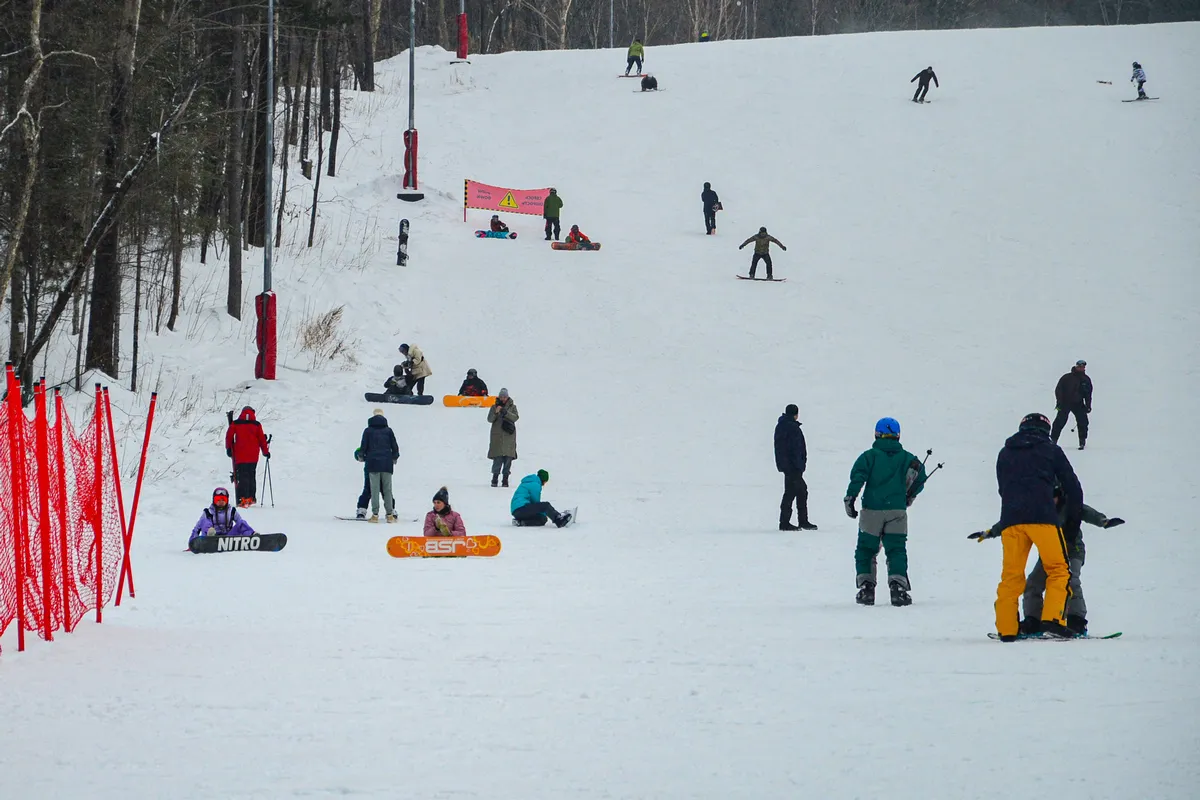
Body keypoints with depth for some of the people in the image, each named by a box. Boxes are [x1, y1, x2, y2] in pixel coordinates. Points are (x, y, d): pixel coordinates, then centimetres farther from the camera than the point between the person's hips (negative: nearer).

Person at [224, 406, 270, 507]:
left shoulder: (235, 424, 1)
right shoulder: (256, 424, 3)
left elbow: (229, 437, 1)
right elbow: (262, 439, 5)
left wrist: (229, 449, 11)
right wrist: (266, 452, 14)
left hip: (239, 456, -1)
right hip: (253, 456, 1)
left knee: (241, 477, -3)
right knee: (251, 476, 17)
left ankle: (242, 499, -16)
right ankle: (251, 498, 17)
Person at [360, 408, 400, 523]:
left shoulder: (368, 431, -1)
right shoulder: (388, 431, 4)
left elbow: (363, 447, 0)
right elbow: (395, 447, 8)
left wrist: (363, 456, 19)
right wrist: (395, 457, 25)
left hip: (373, 464, -1)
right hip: (386, 464, 1)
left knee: (374, 489, -1)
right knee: (387, 490, 5)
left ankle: (375, 515, -7)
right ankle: (390, 514, 1)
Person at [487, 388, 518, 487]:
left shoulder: (512, 407, 8)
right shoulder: (495, 407, 8)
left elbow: (516, 417, -6)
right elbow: (490, 419, 1)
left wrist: (506, 412, -21)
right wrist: (496, 412, -18)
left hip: (509, 436, 1)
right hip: (497, 436, -1)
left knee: (508, 458, -3)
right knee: (498, 457, -8)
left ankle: (505, 479, 1)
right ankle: (495, 478, -3)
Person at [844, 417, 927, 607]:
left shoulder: (871, 455, 1)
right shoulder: (905, 457, 6)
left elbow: (858, 475, -11)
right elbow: (920, 474, 4)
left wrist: (850, 498, -9)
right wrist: (910, 496, 18)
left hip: (872, 511, -1)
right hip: (897, 511, 1)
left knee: (866, 550, 11)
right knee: (896, 550, 2)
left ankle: (866, 585, 2)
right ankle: (898, 586, -15)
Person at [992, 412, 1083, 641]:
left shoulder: (1005, 454, 21)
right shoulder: (1051, 450, 12)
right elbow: (1073, 487, 12)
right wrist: (1073, 520, 21)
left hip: (1010, 519, 4)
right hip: (1042, 518, -3)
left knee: (1011, 576, 8)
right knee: (1059, 570, 1)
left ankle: (1006, 628, 3)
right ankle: (1052, 620, -16)